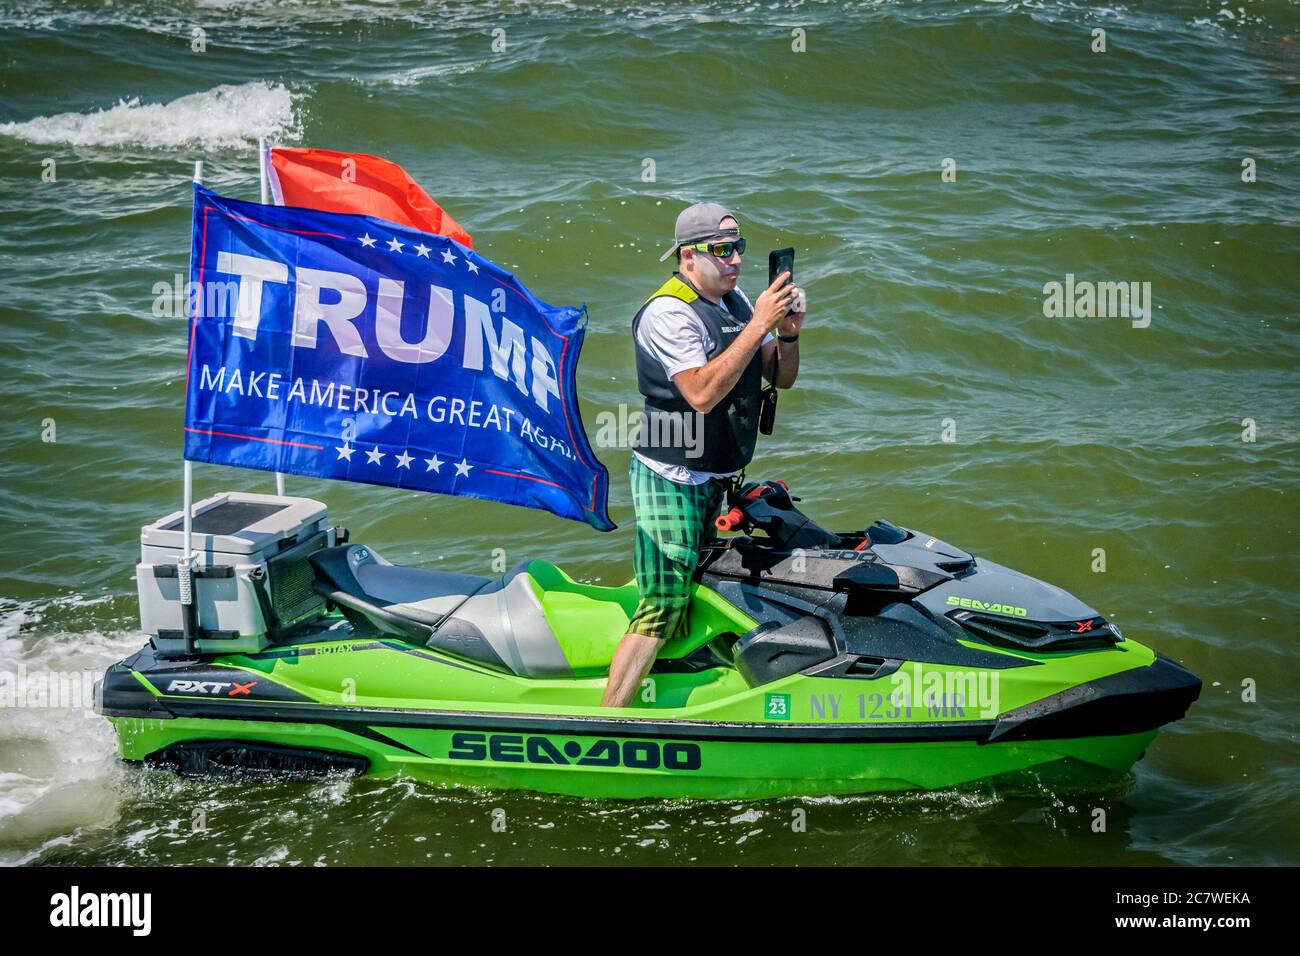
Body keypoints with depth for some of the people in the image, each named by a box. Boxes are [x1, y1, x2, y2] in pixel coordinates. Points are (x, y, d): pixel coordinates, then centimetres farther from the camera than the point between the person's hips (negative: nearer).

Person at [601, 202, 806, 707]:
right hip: (673, 480, -9)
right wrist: (759, 325, -28)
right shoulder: (667, 311, -18)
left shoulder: (736, 301, 9)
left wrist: (789, 332, -10)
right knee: (664, 608, -12)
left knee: (690, 598, 15)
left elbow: (781, 378, 11)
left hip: (719, 477, 9)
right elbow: (702, 393, -29)